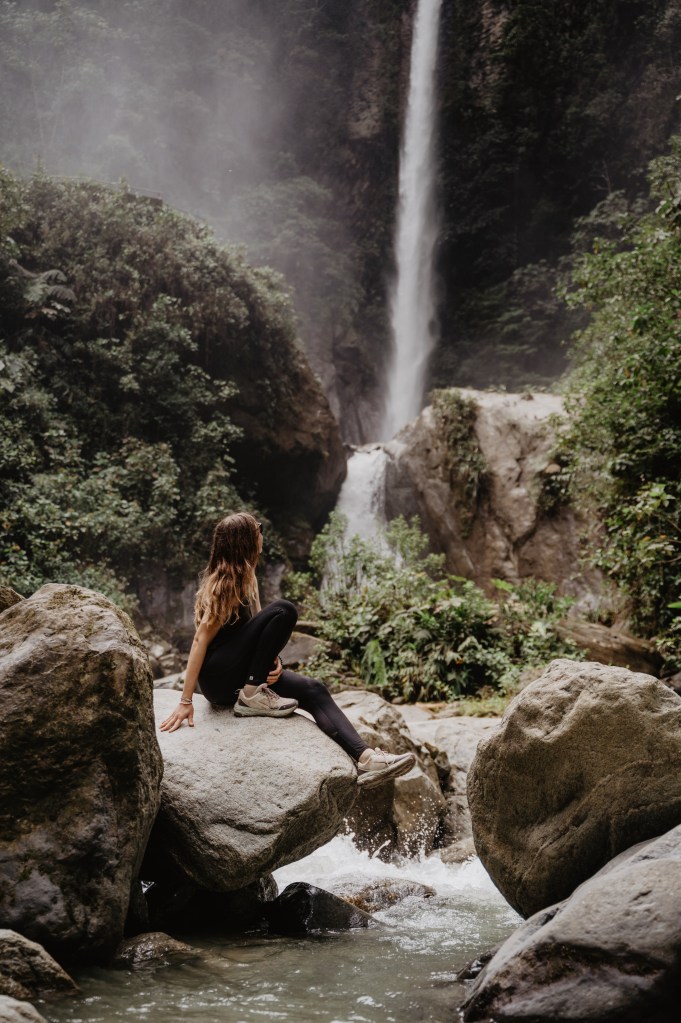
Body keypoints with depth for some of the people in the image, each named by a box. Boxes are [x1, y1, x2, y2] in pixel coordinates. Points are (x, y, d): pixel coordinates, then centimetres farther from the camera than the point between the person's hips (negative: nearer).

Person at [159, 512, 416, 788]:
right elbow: (201, 639, -20)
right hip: (219, 679, -8)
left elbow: (254, 630, 11)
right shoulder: (223, 581, -15)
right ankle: (252, 697, -19)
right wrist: (185, 701, -24)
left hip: (243, 676, 8)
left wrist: (273, 662, -11)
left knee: (313, 690, -12)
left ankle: (365, 759, -27)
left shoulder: (243, 577, 12)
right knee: (283, 611, -21)